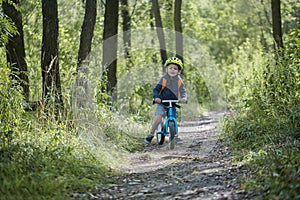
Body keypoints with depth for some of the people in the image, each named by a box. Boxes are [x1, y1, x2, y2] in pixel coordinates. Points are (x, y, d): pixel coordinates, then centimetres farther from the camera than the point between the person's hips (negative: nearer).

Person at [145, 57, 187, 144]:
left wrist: (184, 98, -29)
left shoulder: (179, 81, -2)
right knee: (158, 118, -18)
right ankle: (151, 134, -1)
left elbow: (183, 91, -6)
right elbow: (156, 89, -10)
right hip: (162, 103, -2)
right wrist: (156, 97, -29)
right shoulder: (164, 79, -8)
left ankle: (175, 136, 20)